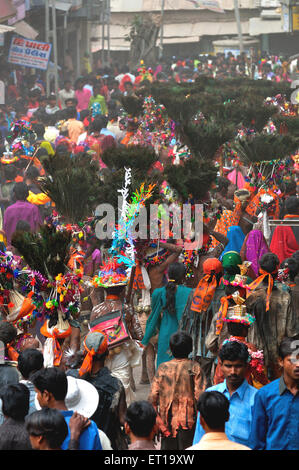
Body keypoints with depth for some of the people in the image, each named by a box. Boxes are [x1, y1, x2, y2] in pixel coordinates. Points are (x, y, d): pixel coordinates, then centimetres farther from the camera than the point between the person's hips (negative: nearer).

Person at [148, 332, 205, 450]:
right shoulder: (194, 367, -5)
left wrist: (156, 420, 2)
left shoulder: (163, 367, 2)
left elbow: (153, 396, -2)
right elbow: (199, 395, -13)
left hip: (166, 421, 3)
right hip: (188, 421, -3)